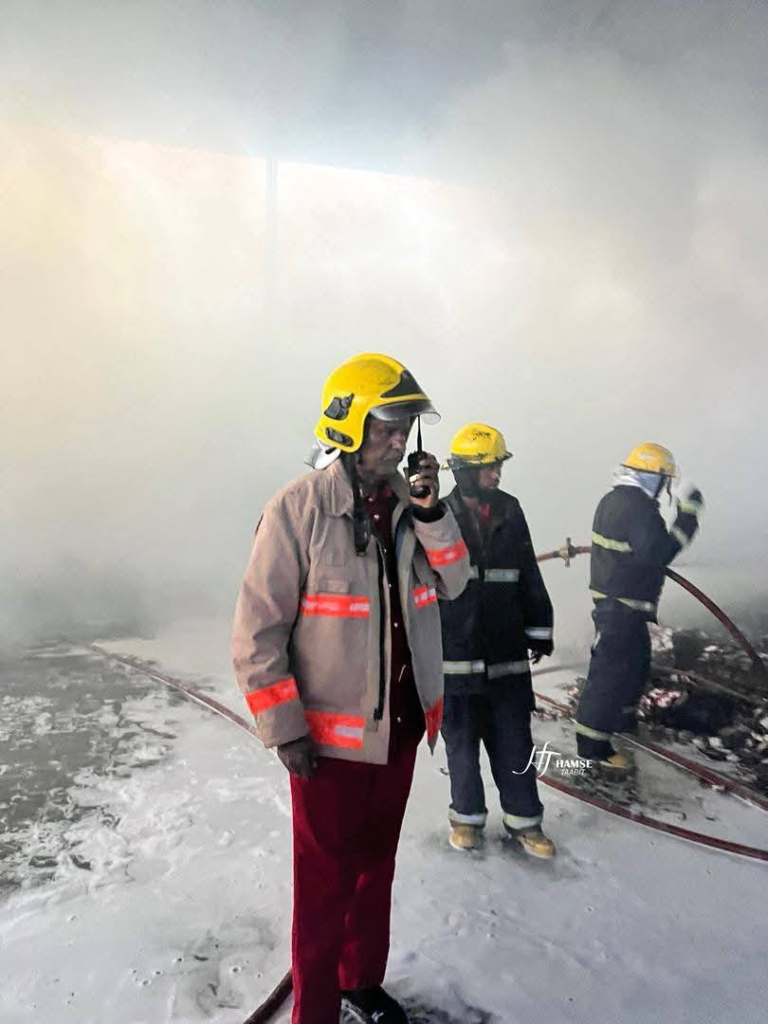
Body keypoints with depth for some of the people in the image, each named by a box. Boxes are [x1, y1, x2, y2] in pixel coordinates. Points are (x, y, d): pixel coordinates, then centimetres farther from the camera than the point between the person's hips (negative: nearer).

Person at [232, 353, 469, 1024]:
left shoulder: (407, 501, 2)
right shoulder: (299, 508, -17)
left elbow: (452, 584, -1)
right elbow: (258, 628, -15)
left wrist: (431, 513, -16)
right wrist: (284, 730, -14)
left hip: (401, 724, 6)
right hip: (332, 736, -6)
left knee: (378, 863, 23)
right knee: (327, 881, 9)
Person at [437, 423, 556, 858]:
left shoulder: (511, 513, 4)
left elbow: (530, 578, 11)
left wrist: (539, 629, 13)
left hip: (507, 655, 3)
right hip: (454, 654, -3)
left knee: (515, 741, 11)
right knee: (462, 742, 12)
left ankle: (524, 819, 28)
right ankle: (467, 815, 31)